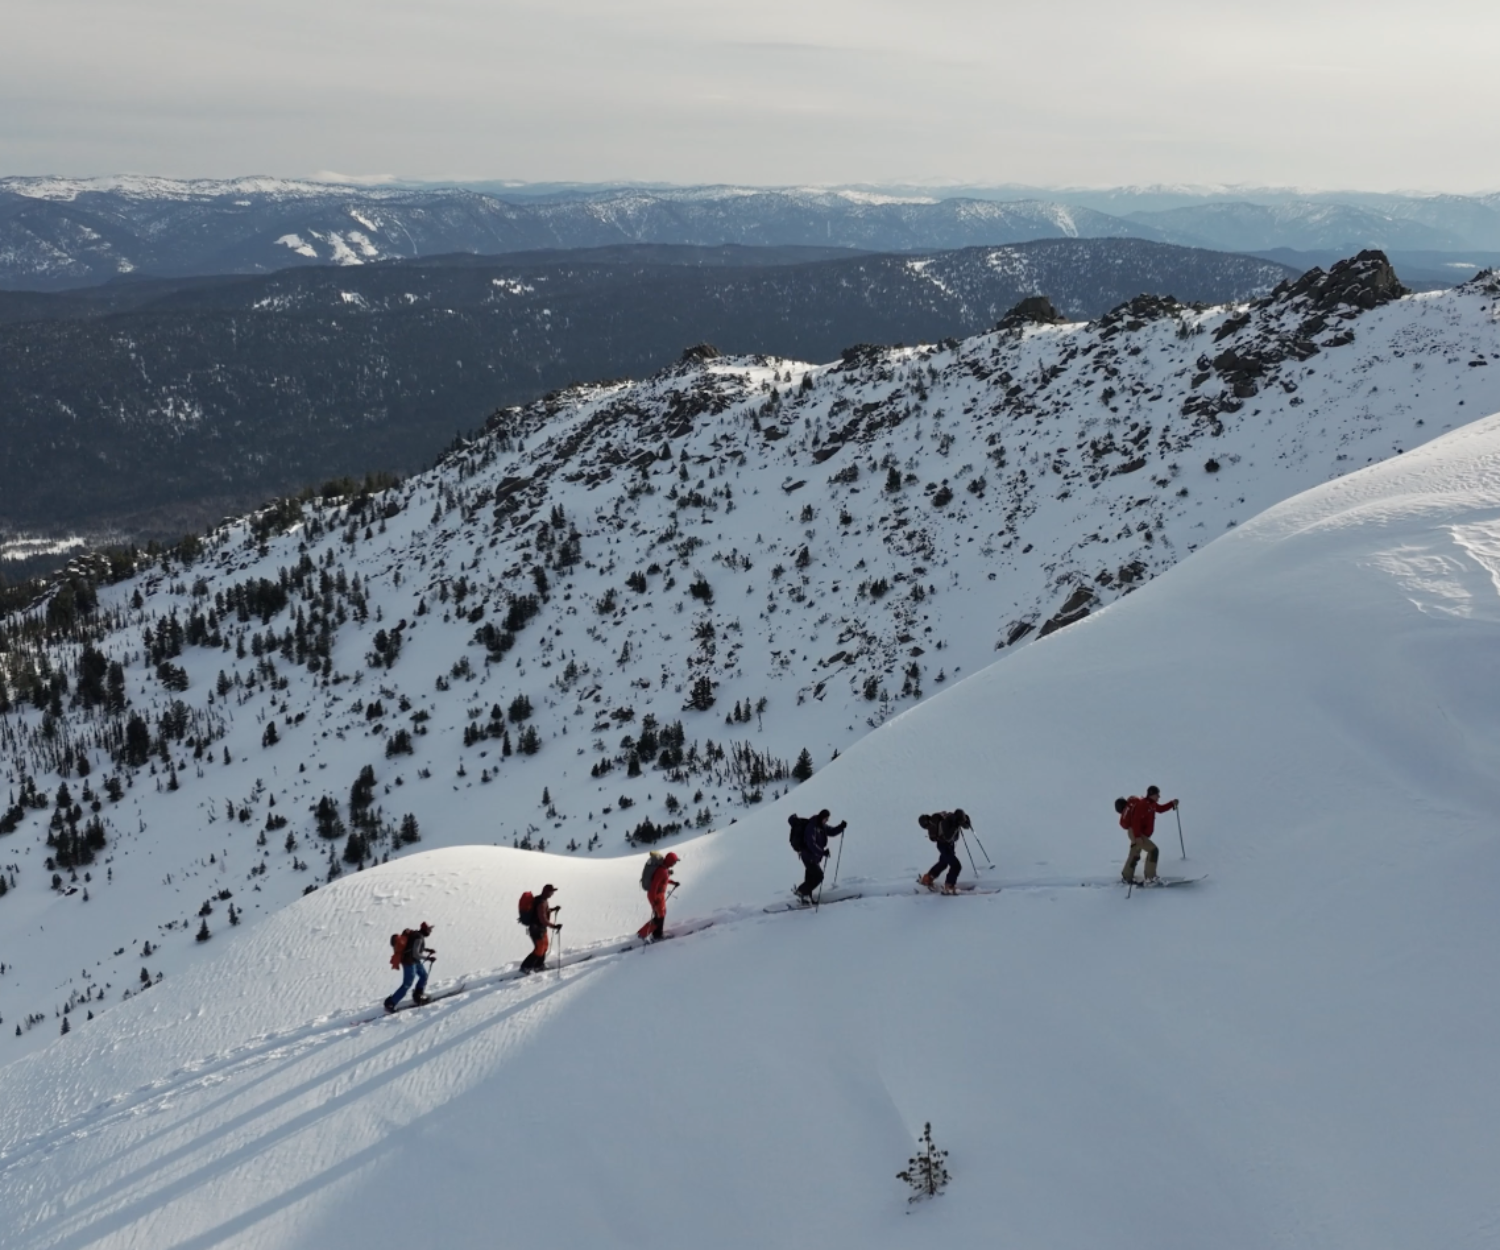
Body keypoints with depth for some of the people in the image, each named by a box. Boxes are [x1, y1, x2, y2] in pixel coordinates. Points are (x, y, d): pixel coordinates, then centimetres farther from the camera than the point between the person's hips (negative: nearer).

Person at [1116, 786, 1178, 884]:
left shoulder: (1151, 804, 8)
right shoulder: (1142, 805, -22)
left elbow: (1161, 808, 27)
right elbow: (1136, 821, -29)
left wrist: (1172, 804, 12)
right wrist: (1137, 836, -33)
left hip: (1139, 834, 10)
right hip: (1136, 834, -10)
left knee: (1135, 855, 18)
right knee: (1153, 850, -16)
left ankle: (1126, 877, 30)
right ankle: (1150, 877, -14)